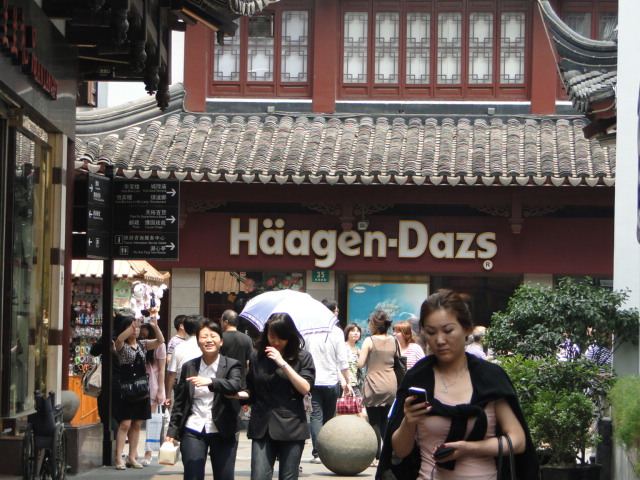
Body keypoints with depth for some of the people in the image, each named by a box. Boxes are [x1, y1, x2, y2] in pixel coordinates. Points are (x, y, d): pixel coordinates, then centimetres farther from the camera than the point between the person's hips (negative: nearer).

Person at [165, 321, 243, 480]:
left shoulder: (232, 365, 1)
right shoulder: (189, 367, 9)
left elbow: (235, 386, -21)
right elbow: (179, 402, 12)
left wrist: (211, 382, -37)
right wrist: (172, 430, 7)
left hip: (223, 433, -1)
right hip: (193, 432, 1)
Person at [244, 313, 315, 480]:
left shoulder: (302, 357, 5)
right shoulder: (256, 357, 11)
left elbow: (305, 388, -8)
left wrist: (283, 363, -12)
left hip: (291, 427, -1)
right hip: (262, 427, 1)